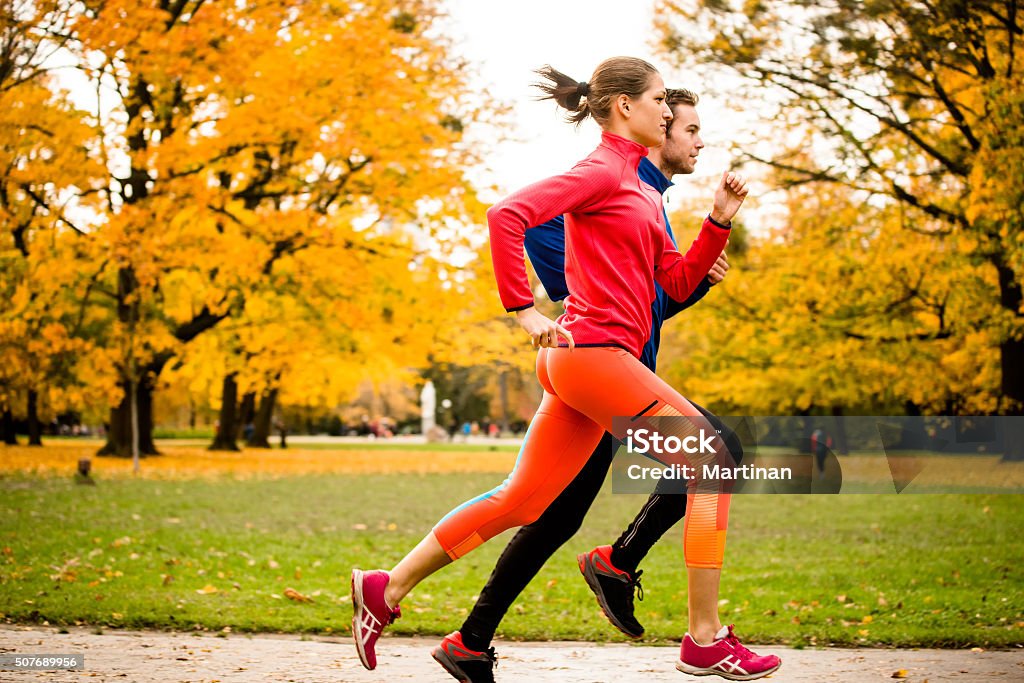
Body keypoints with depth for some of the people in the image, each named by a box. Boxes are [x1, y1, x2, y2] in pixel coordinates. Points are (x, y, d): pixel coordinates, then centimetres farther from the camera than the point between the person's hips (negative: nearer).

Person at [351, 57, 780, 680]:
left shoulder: (637, 186, 22)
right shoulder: (601, 170, -7)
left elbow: (678, 282, 21)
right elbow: (508, 213, -20)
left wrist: (720, 221, 9)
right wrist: (524, 310, -18)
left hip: (582, 361, 10)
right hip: (595, 349, -10)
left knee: (521, 501, 10)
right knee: (714, 463, -6)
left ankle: (387, 588, 14)